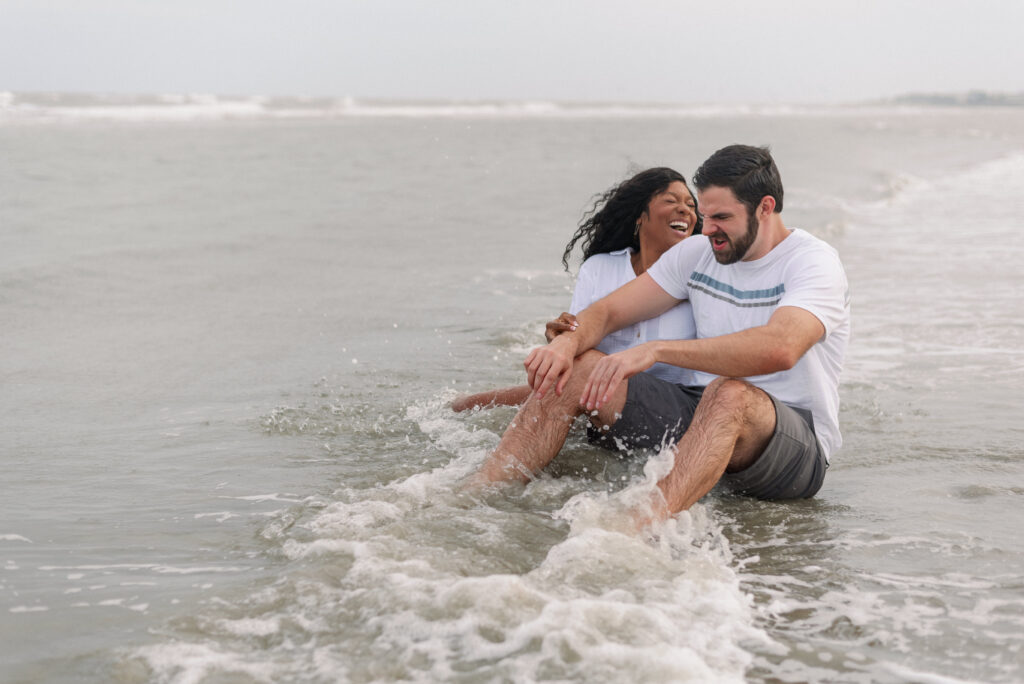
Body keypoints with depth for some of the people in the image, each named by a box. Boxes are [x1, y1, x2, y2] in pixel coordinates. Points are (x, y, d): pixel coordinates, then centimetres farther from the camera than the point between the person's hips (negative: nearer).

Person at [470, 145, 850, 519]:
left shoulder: (814, 262, -12)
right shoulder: (697, 253, 10)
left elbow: (779, 349, -33)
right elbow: (608, 311, 8)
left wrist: (657, 350, -39)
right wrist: (567, 341, -18)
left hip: (797, 442, -6)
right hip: (704, 419, 7)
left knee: (728, 394, -41)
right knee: (570, 369, -8)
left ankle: (639, 529, -62)